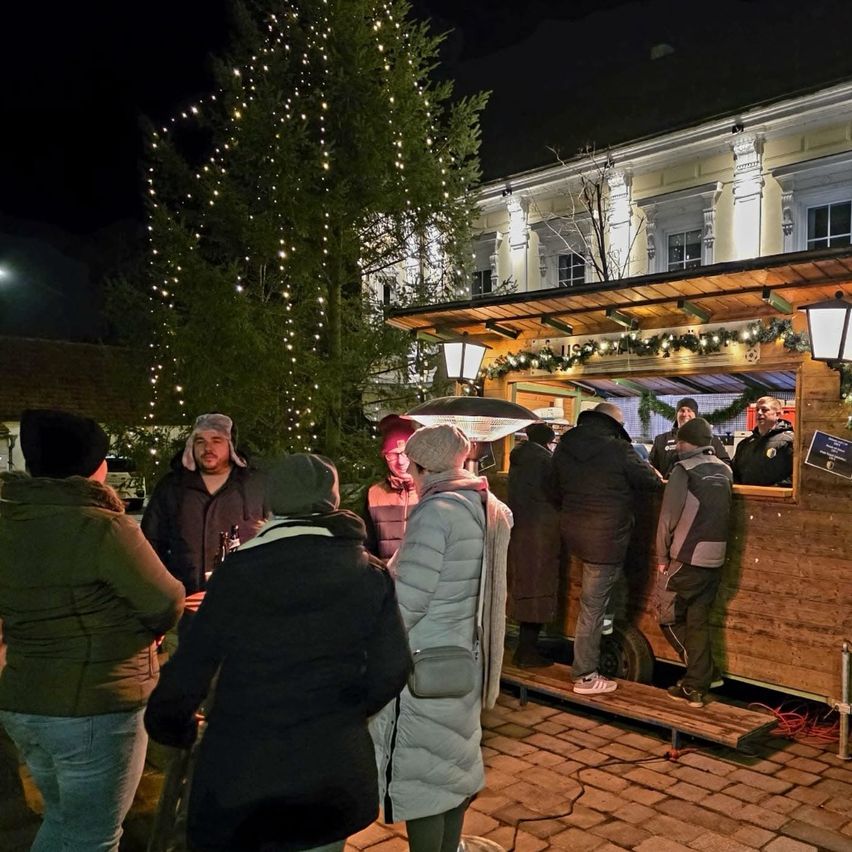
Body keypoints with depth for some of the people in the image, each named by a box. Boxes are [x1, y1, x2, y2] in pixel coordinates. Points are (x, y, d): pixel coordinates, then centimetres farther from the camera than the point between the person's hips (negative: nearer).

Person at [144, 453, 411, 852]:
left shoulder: (237, 569, -10)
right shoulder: (370, 575, -5)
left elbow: (192, 663, -7)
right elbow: (391, 670, -5)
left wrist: (169, 725, 12)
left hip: (239, 766, -2)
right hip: (331, 769, 2)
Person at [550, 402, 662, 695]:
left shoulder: (564, 447, 3)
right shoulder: (618, 450, -14)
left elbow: (556, 489, 14)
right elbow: (652, 481, -1)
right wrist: (655, 474, 22)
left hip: (572, 533, 6)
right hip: (606, 539, -6)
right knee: (593, 607, 2)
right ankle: (586, 677, 14)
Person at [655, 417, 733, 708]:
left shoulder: (684, 469, -10)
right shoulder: (724, 471, 7)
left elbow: (668, 517, -10)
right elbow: (720, 513, 14)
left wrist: (662, 556, -1)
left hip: (687, 558, -6)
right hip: (715, 559, 6)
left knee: (667, 614, 7)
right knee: (698, 622, 11)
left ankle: (706, 674, 9)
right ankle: (696, 687, 15)